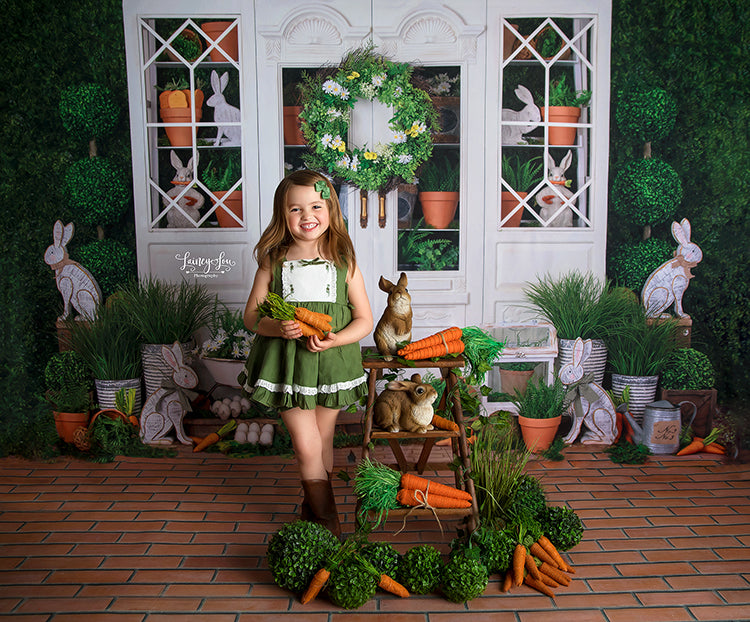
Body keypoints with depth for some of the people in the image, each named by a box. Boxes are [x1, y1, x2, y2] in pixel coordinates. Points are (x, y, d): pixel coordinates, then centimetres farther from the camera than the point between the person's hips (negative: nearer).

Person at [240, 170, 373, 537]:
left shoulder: (344, 262, -2)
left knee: (321, 443, 14)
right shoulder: (273, 263, -2)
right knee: (306, 447, -2)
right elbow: (251, 316, 2)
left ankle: (312, 505, 37)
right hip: (286, 363, -1)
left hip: (332, 362, 1)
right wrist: (277, 328, -19)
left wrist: (335, 340, -17)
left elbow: (364, 319, 1)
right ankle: (328, 521, 15)